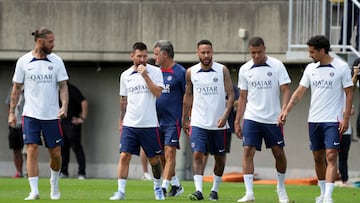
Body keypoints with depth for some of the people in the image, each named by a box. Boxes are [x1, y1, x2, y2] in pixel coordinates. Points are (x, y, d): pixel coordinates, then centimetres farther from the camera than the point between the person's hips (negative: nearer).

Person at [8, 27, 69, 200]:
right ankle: (34, 191, -10)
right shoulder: (23, 62, -1)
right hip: (30, 114, -1)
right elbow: (16, 88, 6)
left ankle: (54, 182, 32)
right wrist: (11, 112, 3)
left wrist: (64, 107, -15)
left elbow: (63, 86, 1)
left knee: (55, 153, 4)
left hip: (52, 115, 1)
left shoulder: (56, 61, 2)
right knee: (32, 150, -11)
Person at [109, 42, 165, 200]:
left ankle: (158, 187, 27)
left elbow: (158, 93, -14)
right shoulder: (125, 75, 9)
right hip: (129, 124, 2)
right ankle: (121, 191, -9)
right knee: (124, 156, -9)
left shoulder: (154, 72, -1)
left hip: (149, 124, -2)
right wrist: (121, 120, 15)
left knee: (154, 159, 7)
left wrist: (145, 75, -17)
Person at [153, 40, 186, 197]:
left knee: (169, 153, -11)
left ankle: (164, 188, -14)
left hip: (173, 120, -7)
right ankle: (176, 185, 22)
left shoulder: (179, 72, -6)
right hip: (157, 120, 7)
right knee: (161, 157, 10)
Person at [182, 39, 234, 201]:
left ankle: (215, 189, 23)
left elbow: (230, 95, -3)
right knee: (197, 154, -13)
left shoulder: (222, 71, -3)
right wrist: (185, 119, 14)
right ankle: (198, 190, -18)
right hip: (198, 122, 0)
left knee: (220, 157, 8)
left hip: (219, 123, 0)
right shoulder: (191, 72, 3)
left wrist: (225, 115, -16)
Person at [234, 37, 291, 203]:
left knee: (279, 153, 7)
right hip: (252, 118, 1)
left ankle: (281, 188, 29)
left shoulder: (277, 66, -3)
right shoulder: (245, 70, 5)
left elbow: (285, 91, -4)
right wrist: (237, 122, 8)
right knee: (248, 152, -12)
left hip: (273, 119, -1)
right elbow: (243, 98, 12)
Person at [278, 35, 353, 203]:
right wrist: (286, 111, -4)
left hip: (333, 120, -5)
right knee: (318, 158, 10)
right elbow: (300, 92, 7)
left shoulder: (341, 67, -6)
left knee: (331, 157, -12)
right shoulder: (310, 68, 7)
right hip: (314, 120, 5)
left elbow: (349, 93, -3)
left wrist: (346, 118, -9)